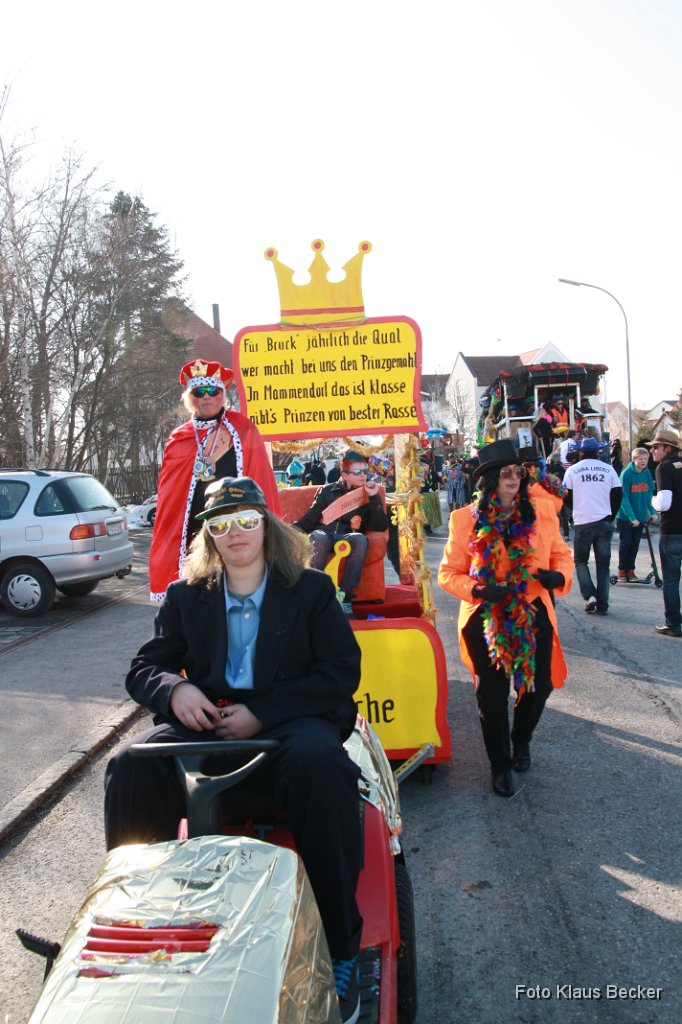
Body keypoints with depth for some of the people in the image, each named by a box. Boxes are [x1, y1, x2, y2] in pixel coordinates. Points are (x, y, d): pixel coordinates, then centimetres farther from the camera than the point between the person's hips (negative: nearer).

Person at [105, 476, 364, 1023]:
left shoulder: (312, 589, 8)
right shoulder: (185, 596, 18)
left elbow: (341, 672, -2)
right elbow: (144, 667, 15)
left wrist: (260, 713, -14)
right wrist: (173, 689, -11)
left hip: (288, 723, -2)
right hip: (203, 722, 3)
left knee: (320, 763, -36)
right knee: (131, 766, -26)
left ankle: (339, 951, -23)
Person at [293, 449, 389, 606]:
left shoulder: (370, 494, 16)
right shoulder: (328, 491, 16)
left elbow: (381, 527, 5)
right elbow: (310, 519, 11)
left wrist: (374, 498, -5)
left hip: (347, 538, 0)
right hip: (324, 535, 0)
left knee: (360, 539, -36)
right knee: (318, 536, -37)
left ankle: (345, 595, -34)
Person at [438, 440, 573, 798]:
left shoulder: (542, 511, -3)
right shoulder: (465, 520, -8)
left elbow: (562, 555, 9)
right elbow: (448, 573, -4)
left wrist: (558, 575, -14)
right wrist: (478, 590, -22)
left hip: (534, 615, 2)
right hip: (486, 619, -2)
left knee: (538, 685, 9)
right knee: (492, 694, 6)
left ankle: (521, 742, 42)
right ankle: (500, 765, 29)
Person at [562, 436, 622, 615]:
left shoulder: (572, 470, 0)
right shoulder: (608, 469, 3)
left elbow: (566, 497, 3)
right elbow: (618, 494, 4)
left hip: (582, 522, -1)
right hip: (604, 522, 1)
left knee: (580, 560, 14)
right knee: (603, 564, 9)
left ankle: (589, 596, -4)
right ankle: (602, 605, 6)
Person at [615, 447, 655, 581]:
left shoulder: (647, 473, -1)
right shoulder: (626, 474, -17)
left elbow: (649, 493, 7)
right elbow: (623, 498, -19)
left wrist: (652, 511, -3)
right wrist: (632, 517, -22)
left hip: (641, 516, 4)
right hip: (625, 517, -4)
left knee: (635, 545, 10)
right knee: (625, 544, 6)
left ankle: (630, 570, 21)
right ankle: (622, 570, 19)